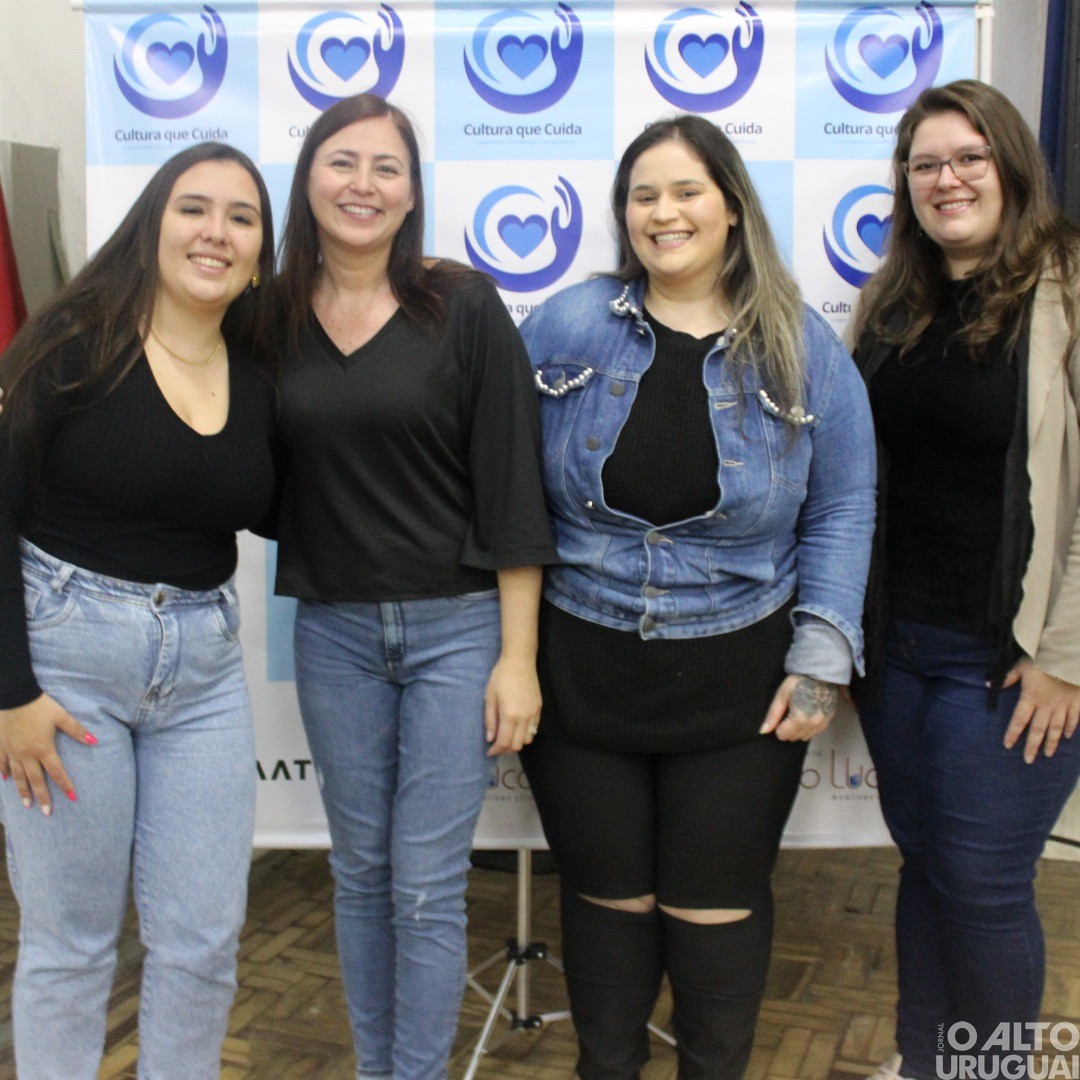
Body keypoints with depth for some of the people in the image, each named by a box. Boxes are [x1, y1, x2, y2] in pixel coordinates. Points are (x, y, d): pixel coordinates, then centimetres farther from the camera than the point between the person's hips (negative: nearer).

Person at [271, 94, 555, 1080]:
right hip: (332, 629, 4)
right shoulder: (271, 315, 3)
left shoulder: (462, 307, -7)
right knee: (360, 871, 15)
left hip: (456, 626, -3)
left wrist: (518, 656, -10)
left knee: (427, 886, 2)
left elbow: (512, 490, -8)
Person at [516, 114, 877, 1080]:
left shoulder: (801, 347, -1)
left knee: (716, 904, 11)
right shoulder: (569, 326, -3)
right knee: (608, 894, 15)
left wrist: (823, 653, -6)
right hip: (581, 673, 1)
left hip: (739, 683, 0)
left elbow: (842, 509, 1)